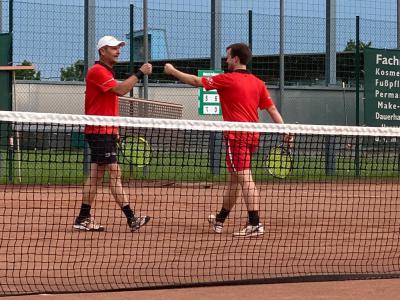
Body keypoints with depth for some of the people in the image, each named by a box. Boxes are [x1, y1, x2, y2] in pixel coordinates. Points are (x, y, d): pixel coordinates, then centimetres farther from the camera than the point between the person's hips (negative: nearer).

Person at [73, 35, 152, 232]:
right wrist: (140, 73, -18)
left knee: (96, 175, 9)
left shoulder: (107, 72, 21)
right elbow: (121, 90, -23)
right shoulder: (97, 71, -12)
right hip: (99, 132, -10)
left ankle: (83, 219, 10)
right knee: (115, 173, -11)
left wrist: (115, 131, 20)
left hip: (106, 132, 10)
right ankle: (131, 218, -14)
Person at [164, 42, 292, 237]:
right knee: (234, 179, 19)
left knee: (245, 179, -13)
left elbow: (196, 81, 1)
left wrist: (172, 71, 15)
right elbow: (272, 109, 8)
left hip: (236, 136, -8)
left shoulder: (227, 79, -7)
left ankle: (255, 224, -22)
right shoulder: (258, 83, 11)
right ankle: (220, 220, 34)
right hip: (252, 136, 8)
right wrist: (285, 130, 8)